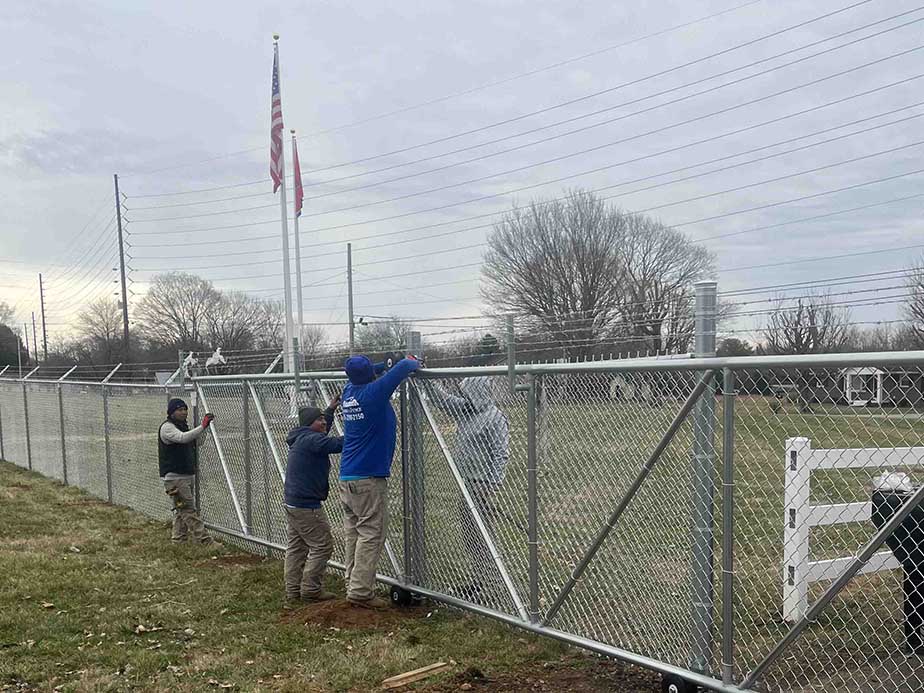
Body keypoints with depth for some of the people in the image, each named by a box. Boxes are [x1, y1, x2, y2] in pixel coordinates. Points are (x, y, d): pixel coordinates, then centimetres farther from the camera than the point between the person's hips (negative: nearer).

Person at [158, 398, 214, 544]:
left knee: (181, 508, 15)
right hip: (174, 476, -10)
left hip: (186, 475, 10)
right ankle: (203, 538, -14)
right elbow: (183, 438, -33)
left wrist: (204, 425, 10)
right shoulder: (167, 427, -14)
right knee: (188, 508, -11)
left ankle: (178, 537, 25)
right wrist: (202, 427, -43)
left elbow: (195, 443, 24)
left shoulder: (183, 426, 17)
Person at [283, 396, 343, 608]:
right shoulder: (311, 440, -17)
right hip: (307, 506, -11)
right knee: (322, 546, -3)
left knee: (296, 547, 13)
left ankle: (293, 593, 17)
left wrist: (331, 409, 35)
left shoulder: (301, 438, 14)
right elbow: (337, 444, -24)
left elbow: (322, 432, 34)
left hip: (292, 503, 11)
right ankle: (310, 589, 2)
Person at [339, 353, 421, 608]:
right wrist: (413, 363, 10)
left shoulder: (348, 393, 9)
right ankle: (360, 592, -4)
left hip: (346, 479, 8)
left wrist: (385, 363, 23)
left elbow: (361, 377, 31)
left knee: (354, 536, 11)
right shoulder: (374, 393, -12)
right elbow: (404, 367, -11)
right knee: (371, 536, -3)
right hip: (369, 479, -8)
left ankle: (355, 587, 15)